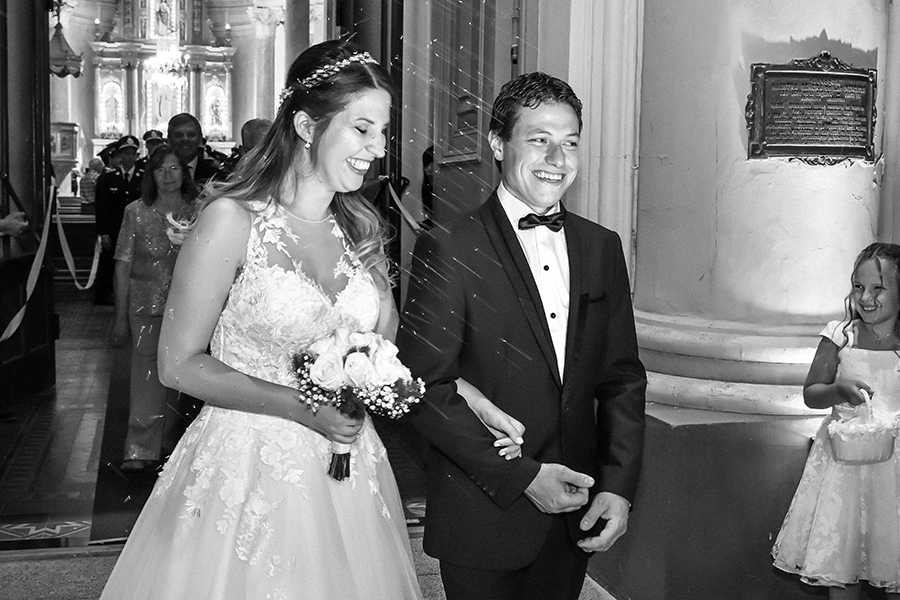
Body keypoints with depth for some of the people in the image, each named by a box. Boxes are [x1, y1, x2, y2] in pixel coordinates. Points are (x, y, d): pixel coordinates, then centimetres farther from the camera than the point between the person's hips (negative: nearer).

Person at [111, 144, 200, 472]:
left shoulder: (199, 212, 2)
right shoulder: (136, 212, 1)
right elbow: (123, 267, 1)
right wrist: (120, 318, -1)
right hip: (146, 307, -1)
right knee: (147, 376, -7)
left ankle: (168, 442, 23)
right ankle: (141, 451, -5)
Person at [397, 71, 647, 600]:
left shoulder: (602, 248, 5)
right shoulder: (448, 250, -11)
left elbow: (622, 376, 7)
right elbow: (426, 388, -15)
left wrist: (618, 486, -3)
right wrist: (522, 476, -17)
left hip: (577, 515, 5)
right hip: (483, 516, -4)